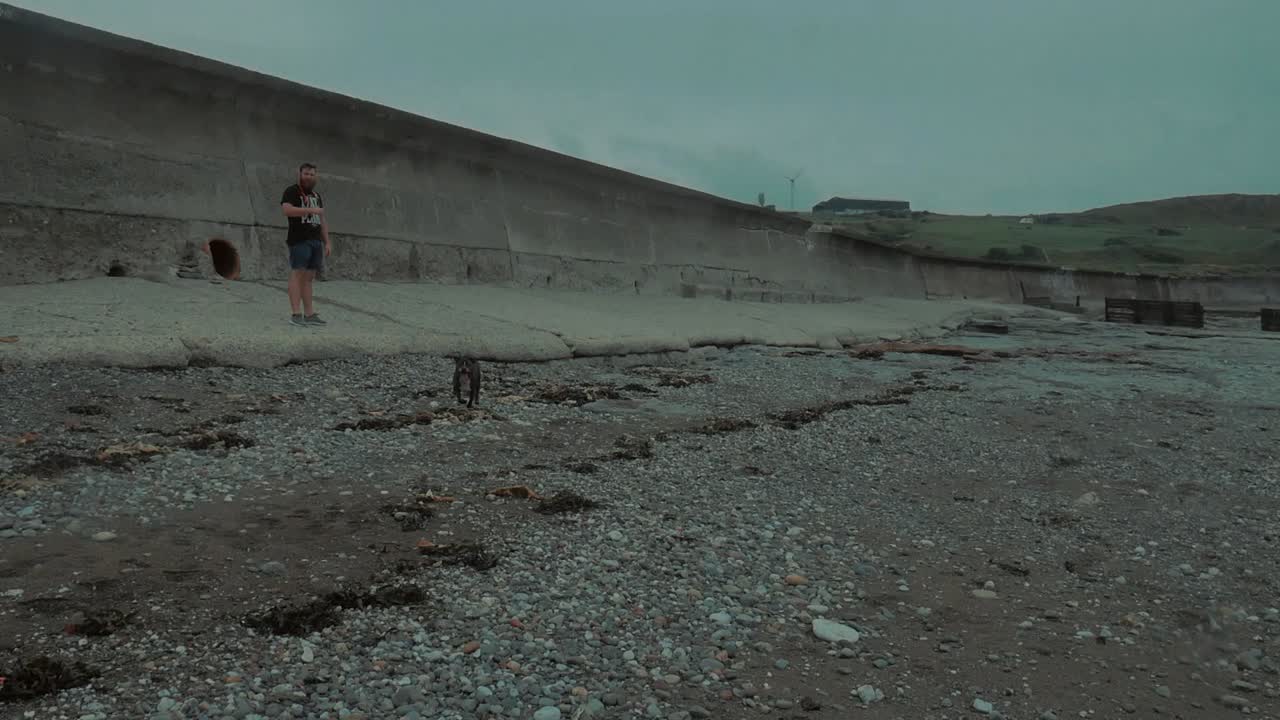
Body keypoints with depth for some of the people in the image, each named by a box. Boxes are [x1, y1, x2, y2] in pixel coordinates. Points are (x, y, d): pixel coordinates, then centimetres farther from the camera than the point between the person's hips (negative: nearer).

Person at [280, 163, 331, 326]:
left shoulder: (316, 195, 23)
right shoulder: (291, 191, 1)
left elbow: (322, 221, 23)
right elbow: (287, 210, -17)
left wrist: (327, 242, 17)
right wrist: (310, 210, -20)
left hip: (316, 241, 6)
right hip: (299, 240, -6)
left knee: (308, 277, 4)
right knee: (297, 274, -11)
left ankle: (309, 314, 3)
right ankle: (295, 314, -14)